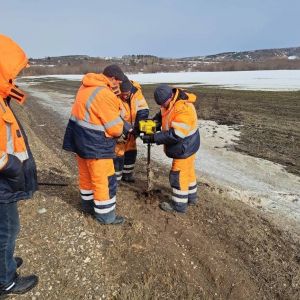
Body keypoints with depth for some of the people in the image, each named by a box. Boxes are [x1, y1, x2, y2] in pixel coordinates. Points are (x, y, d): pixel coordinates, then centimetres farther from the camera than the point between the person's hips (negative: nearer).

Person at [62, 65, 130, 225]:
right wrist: (125, 128, 2)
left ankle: (88, 204, 40)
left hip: (81, 139, 10)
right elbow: (115, 128, -19)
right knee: (104, 180, 4)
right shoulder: (105, 95, -23)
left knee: (86, 174, 22)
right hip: (95, 144, -9)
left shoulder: (87, 86, 6)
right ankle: (105, 215, 17)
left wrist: (114, 97, 0)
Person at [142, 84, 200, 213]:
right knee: (188, 172, 22)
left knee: (178, 176, 2)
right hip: (186, 146, 10)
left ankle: (179, 205, 18)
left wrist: (153, 138, -29)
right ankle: (191, 197, 40)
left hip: (184, 148, -10)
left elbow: (175, 135, -33)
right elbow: (162, 114, 14)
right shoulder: (171, 103, -2)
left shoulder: (184, 109, -32)